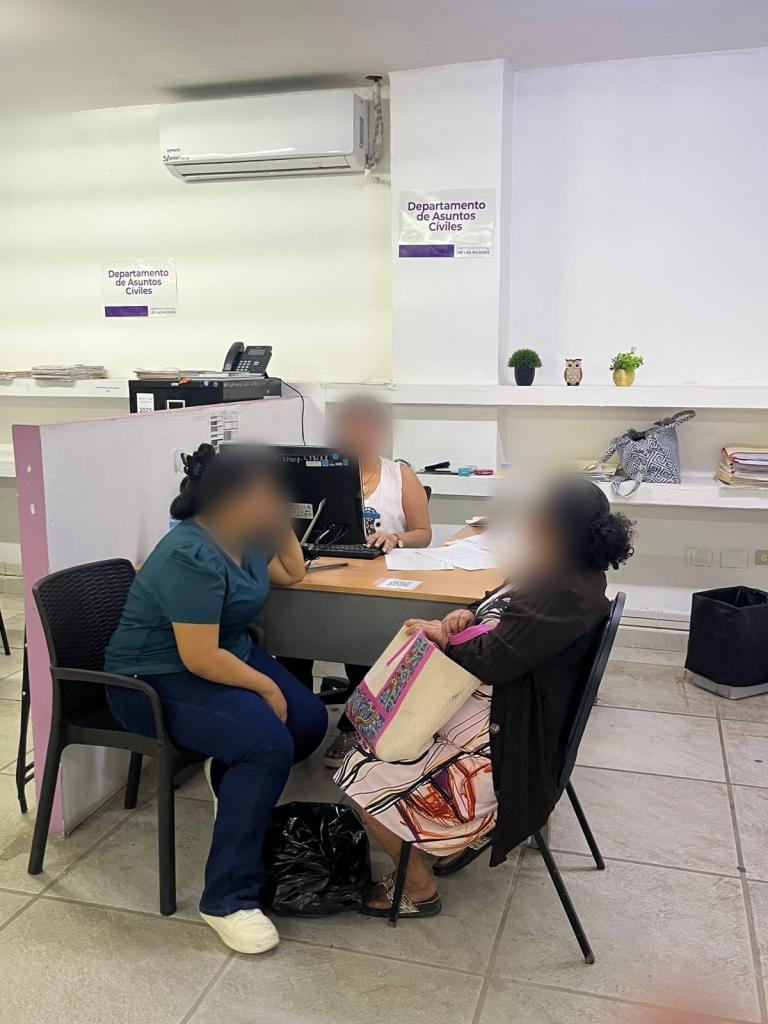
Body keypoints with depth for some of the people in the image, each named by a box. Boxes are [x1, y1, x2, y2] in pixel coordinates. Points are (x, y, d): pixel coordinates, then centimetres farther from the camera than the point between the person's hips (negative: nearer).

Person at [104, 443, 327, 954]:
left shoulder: (242, 536, 2)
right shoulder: (192, 559, -28)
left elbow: (292, 574, 19)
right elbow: (200, 659, -30)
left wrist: (282, 522, 4)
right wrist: (266, 687, -18)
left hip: (228, 654, 9)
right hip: (159, 681, -9)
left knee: (311, 721, -5)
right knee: (268, 744, -28)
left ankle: (234, 778, 24)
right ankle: (228, 899, -17)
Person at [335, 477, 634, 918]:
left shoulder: (565, 596, -29)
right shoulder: (555, 572, 2)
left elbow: (492, 660, -26)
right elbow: (501, 613, 15)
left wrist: (445, 637, -8)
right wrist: (467, 616, -6)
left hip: (505, 736, -11)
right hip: (492, 703, 11)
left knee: (367, 774, -6)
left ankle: (419, 890, 14)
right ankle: (468, 829, 24)